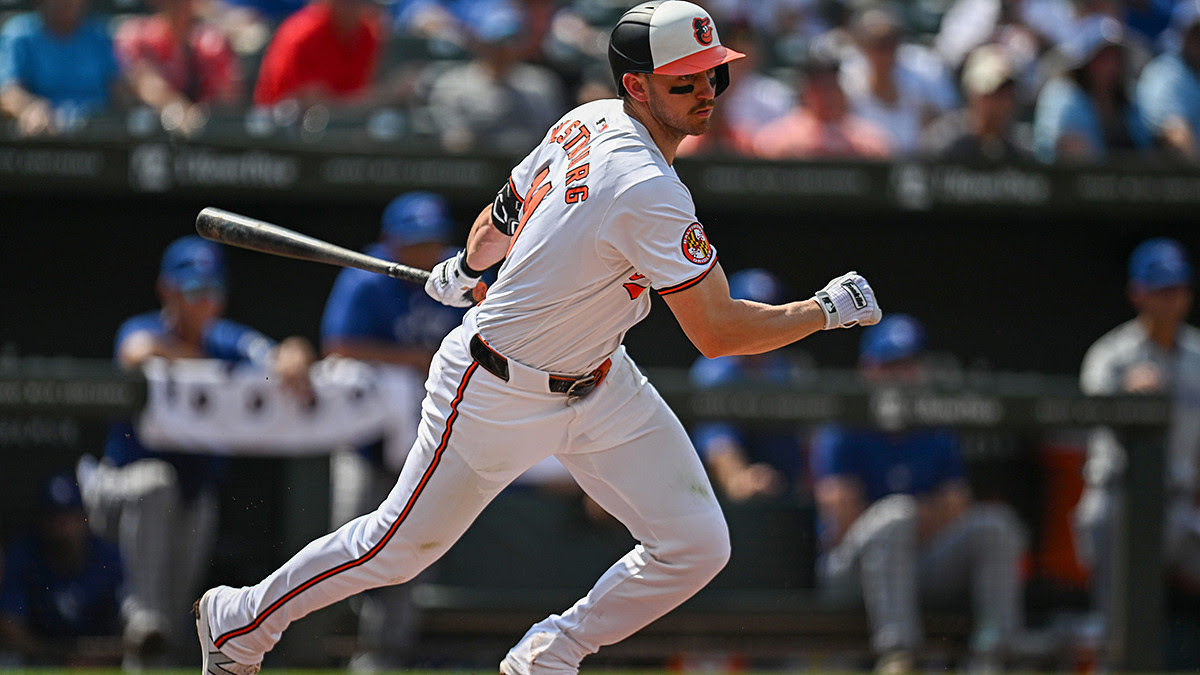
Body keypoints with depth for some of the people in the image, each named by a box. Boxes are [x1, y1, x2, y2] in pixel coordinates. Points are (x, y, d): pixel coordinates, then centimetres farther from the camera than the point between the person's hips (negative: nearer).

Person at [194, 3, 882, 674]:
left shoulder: (588, 122, -4)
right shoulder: (647, 190, -32)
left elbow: (501, 218, 13)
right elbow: (717, 333, -31)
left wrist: (467, 268, 33)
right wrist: (825, 310, -20)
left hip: (599, 381, 9)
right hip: (501, 392, -9)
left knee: (697, 545, 0)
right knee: (399, 546, 8)